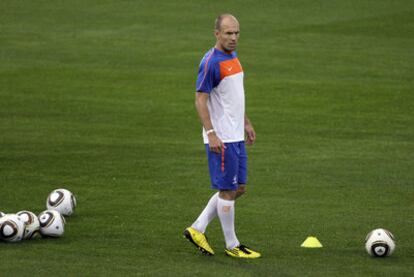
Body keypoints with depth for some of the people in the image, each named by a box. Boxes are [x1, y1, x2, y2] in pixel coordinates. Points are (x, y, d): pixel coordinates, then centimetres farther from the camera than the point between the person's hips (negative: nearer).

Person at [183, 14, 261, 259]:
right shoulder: (211, 62, -17)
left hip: (236, 136, 9)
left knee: (239, 188, 12)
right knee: (228, 190, -1)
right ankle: (232, 245, 10)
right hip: (221, 138, -9)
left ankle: (197, 229, 18)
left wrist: (246, 123, 23)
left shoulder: (233, 57, 11)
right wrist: (211, 134, -23)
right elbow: (200, 100, -18)